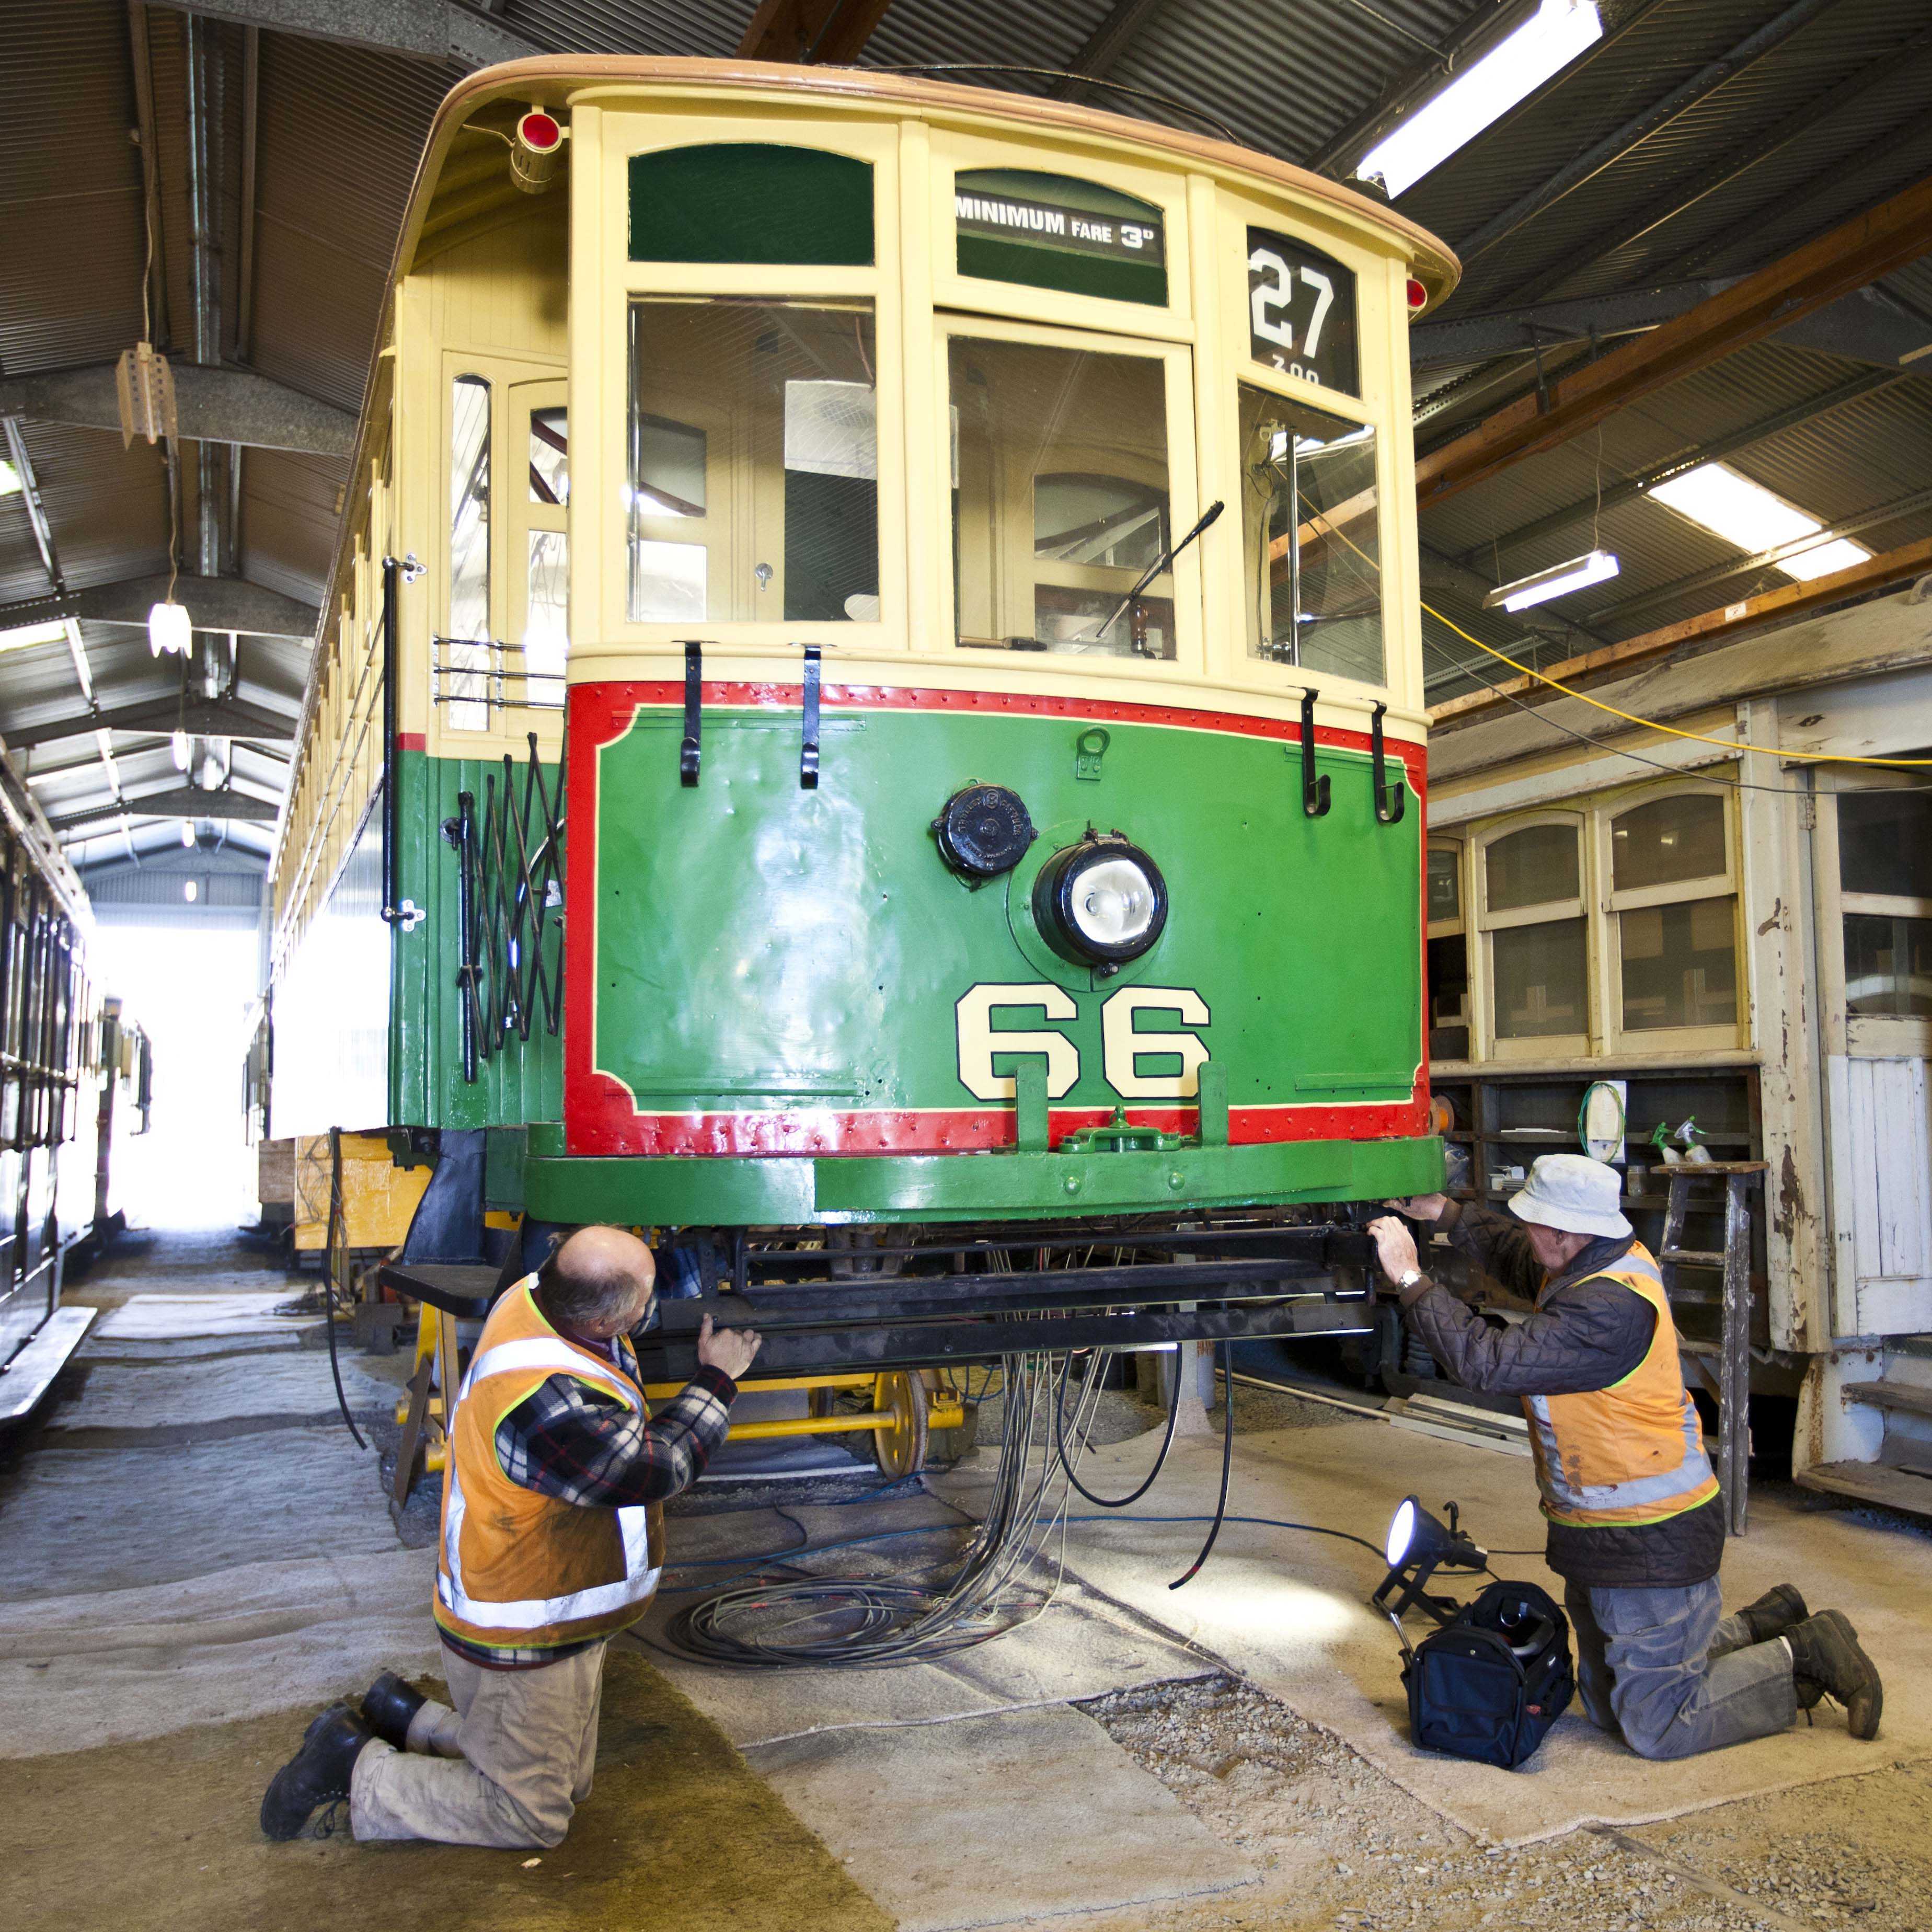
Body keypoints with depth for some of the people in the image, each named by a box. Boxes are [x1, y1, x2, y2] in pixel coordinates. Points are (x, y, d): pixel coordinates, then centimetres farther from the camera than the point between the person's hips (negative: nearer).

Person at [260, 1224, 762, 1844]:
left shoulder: (536, 1295, -11)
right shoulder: (543, 1404, -38)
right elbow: (654, 1470, -27)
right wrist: (716, 1380, -13)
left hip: (556, 1621, 9)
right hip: (520, 1647, -9)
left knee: (569, 1783, 24)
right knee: (532, 1816, 9)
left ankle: (404, 1719, 29)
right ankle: (353, 1769, 14)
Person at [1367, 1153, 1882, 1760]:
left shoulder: (1610, 1307, -30)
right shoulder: (1590, 1265, 0)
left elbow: (1492, 1362, -32)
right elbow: (1513, 1255, 22)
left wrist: (1411, 1279, -26)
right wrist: (1444, 1211, 13)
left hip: (1651, 1543, -10)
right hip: (1601, 1531, 10)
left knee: (1657, 1728, 1)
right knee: (1608, 1708, 22)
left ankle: (1804, 1655, 14)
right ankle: (1758, 1628, 29)